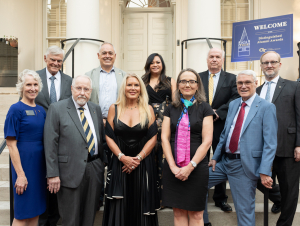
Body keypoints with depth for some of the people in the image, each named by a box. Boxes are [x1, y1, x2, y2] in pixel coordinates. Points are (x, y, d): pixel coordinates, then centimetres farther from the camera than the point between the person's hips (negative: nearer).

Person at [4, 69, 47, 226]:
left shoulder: (41, 110, 9)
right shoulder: (16, 110, -10)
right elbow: (11, 145, -12)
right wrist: (20, 174, -16)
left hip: (40, 165, 6)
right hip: (24, 164, -6)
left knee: (36, 211, 15)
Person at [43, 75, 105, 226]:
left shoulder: (96, 109, 11)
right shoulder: (57, 109, -4)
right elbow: (50, 143, -8)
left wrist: (104, 164, 7)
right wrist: (53, 174, -12)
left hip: (95, 170, 4)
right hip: (70, 171, -4)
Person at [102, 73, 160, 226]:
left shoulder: (148, 109, 3)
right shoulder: (114, 108, 4)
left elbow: (152, 138, -1)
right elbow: (109, 137, 0)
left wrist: (138, 158, -11)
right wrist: (122, 157, -11)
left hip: (143, 164, 0)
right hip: (119, 163, 0)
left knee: (141, 205, 6)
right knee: (119, 206, 4)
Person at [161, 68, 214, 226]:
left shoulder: (204, 108, 2)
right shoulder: (171, 109, 9)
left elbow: (207, 141, -6)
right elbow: (164, 138, 3)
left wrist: (190, 166, -12)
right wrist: (173, 166, -8)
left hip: (197, 167, -2)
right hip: (173, 168, 2)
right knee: (178, 212, 9)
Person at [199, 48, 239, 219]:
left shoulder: (231, 78, 5)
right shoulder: (197, 77, 8)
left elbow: (236, 99, -6)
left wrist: (218, 112, -16)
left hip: (221, 126, 0)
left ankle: (220, 198, 25)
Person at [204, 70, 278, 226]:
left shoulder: (266, 107, -7)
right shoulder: (233, 104, 12)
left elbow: (270, 143, -12)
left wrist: (265, 172, -18)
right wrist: (215, 157, 10)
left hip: (245, 166, -6)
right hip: (224, 161, 6)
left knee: (245, 211, 3)